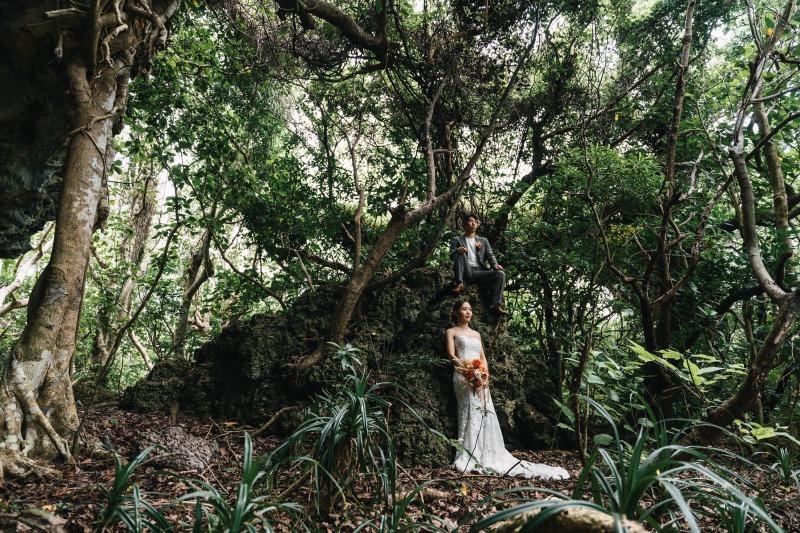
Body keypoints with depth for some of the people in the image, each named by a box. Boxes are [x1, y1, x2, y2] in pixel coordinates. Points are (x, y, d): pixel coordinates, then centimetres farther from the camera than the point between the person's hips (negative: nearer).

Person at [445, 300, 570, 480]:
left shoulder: (476, 334, 24)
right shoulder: (452, 332, 8)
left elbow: (483, 357, 18)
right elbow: (451, 355, -4)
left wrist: (485, 373, -1)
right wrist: (468, 369, -17)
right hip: (464, 377, -5)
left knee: (485, 413, -1)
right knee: (470, 413, -14)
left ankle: (487, 456, 6)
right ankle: (468, 458, -13)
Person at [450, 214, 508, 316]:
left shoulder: (483, 241, 26)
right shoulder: (456, 240, 18)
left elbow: (490, 255, 13)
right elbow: (451, 256, 3)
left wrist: (495, 265, -11)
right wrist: (458, 250, -22)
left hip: (480, 272, 2)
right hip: (466, 272, -2)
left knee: (500, 274, -23)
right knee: (460, 254, -27)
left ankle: (496, 305, -31)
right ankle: (459, 284, -32)